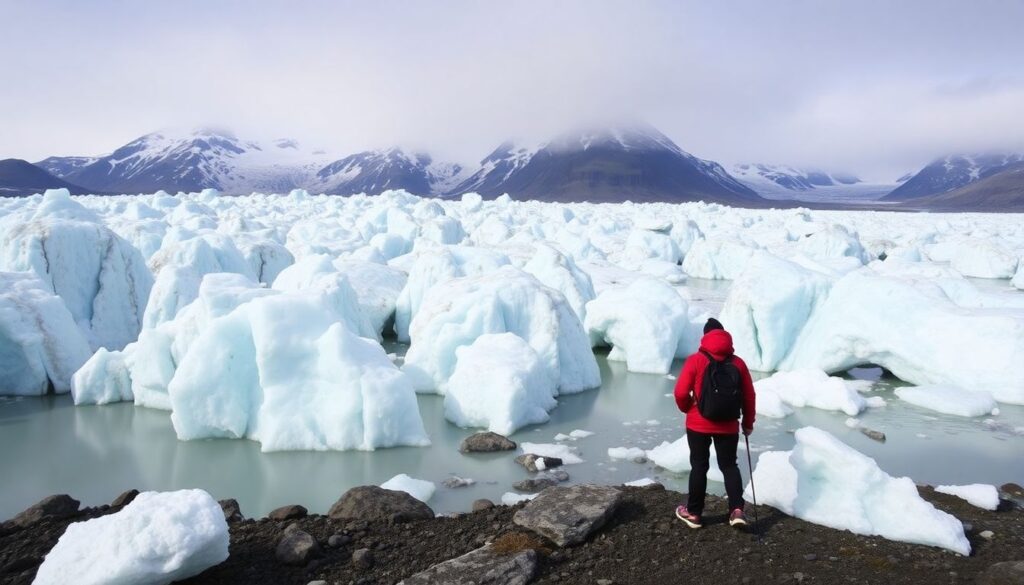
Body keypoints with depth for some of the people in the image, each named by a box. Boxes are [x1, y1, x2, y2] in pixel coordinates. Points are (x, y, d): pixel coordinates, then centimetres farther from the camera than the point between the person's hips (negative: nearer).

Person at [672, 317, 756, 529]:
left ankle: (694, 513, 17)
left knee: (699, 466, 9)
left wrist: (687, 409, 9)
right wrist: (748, 422, 17)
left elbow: (681, 392, -12)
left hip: (698, 425, -2)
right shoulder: (738, 363, 0)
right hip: (728, 426, 2)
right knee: (729, 465, 14)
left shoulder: (696, 360, -10)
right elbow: (749, 396, 4)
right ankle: (737, 510, -1)